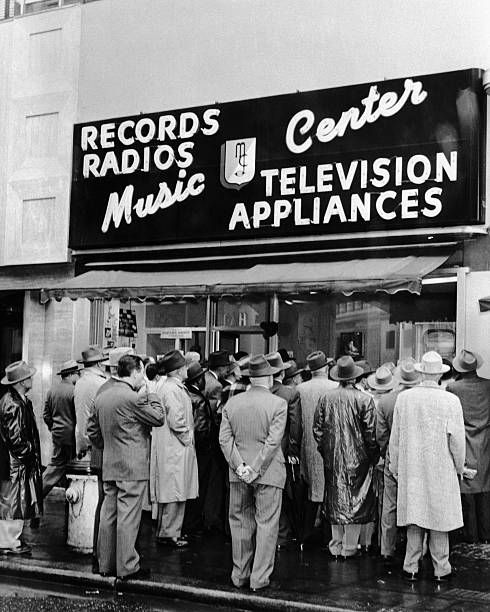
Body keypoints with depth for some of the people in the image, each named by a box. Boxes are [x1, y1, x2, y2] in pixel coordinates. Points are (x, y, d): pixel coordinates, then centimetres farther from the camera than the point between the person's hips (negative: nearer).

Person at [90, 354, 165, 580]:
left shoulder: (101, 395, 9)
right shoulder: (133, 398, -17)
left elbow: (95, 433, 16)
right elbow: (159, 418, -9)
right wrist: (151, 394, 2)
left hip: (109, 467, 8)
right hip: (132, 468, -8)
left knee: (108, 515, 12)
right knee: (128, 517, -3)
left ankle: (106, 563, 19)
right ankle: (127, 567, 2)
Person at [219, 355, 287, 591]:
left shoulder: (231, 403, 3)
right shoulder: (278, 403, -9)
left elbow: (225, 439, -2)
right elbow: (273, 441, -15)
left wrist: (240, 465, -6)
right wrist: (256, 469, -12)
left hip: (238, 474, 4)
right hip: (268, 473, -4)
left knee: (240, 523, 14)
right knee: (266, 524, 5)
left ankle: (240, 574, 23)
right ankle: (260, 578, 7)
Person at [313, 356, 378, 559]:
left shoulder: (326, 398, -2)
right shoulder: (364, 399, -12)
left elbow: (317, 428, 3)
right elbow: (370, 432, -11)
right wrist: (373, 455, 2)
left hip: (332, 458, 3)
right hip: (358, 458, -3)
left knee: (335, 500, 13)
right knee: (355, 500, 6)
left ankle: (336, 545, 19)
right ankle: (349, 547, 9)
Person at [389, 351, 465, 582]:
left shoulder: (403, 398, -5)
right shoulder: (451, 401, -12)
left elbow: (395, 437, 3)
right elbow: (457, 440, -9)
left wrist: (395, 466, 14)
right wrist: (459, 467, 7)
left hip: (411, 469, 2)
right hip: (441, 469, -2)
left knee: (414, 520, 11)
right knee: (439, 519, 8)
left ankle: (411, 567, 17)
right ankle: (441, 569, 16)